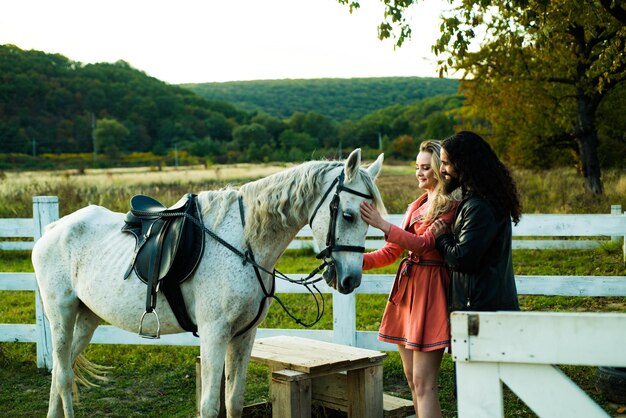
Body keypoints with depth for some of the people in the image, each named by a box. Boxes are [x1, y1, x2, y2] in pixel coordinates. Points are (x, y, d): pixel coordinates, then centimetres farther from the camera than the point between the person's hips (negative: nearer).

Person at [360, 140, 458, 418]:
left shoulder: (449, 206, -7)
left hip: (430, 291, -9)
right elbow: (391, 252, 17)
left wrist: (382, 225, -28)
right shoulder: (418, 206, 19)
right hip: (406, 290, 9)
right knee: (412, 379, 13)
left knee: (423, 383, -10)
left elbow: (424, 244, -20)